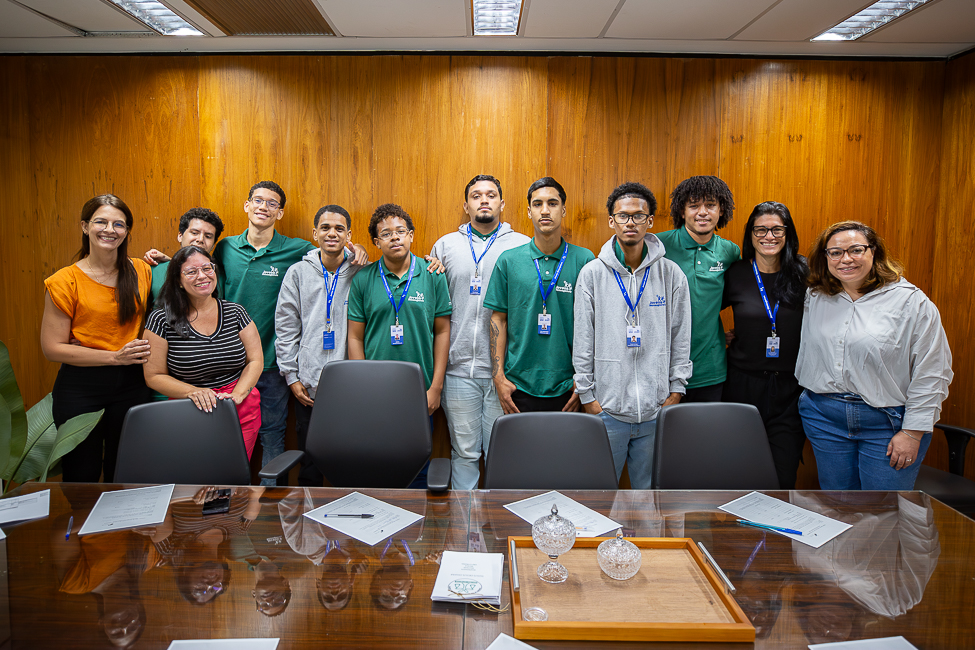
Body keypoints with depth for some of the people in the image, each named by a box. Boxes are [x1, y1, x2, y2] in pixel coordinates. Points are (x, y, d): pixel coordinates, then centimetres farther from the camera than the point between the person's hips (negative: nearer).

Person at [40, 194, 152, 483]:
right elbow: (52, 347, -9)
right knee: (82, 476, 10)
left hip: (131, 386, 3)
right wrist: (116, 356, -16)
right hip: (80, 389, -3)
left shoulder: (141, 271, 3)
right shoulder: (65, 281, -7)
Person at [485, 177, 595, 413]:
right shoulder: (508, 261, 2)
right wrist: (499, 377, -2)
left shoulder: (584, 260, -1)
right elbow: (499, 319, 4)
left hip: (567, 387, 0)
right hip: (519, 385, 1)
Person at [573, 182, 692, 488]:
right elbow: (582, 341, 0)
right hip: (606, 408, -1)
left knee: (650, 488, 13)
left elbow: (681, 338, 7)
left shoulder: (671, 274, 3)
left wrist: (676, 390, 2)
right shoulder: (592, 273, -1)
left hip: (657, 409, 1)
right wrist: (587, 396, -2)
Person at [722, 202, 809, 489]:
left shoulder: (804, 275, 0)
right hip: (744, 383, 0)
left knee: (783, 477, -2)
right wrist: (728, 336, 4)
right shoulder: (736, 274, 0)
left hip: (789, 388, 0)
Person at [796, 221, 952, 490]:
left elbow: (931, 374, -8)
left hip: (888, 422, -3)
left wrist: (913, 433, -10)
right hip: (824, 416, 4)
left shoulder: (911, 301, -8)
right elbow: (805, 354, 18)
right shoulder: (815, 297, 6)